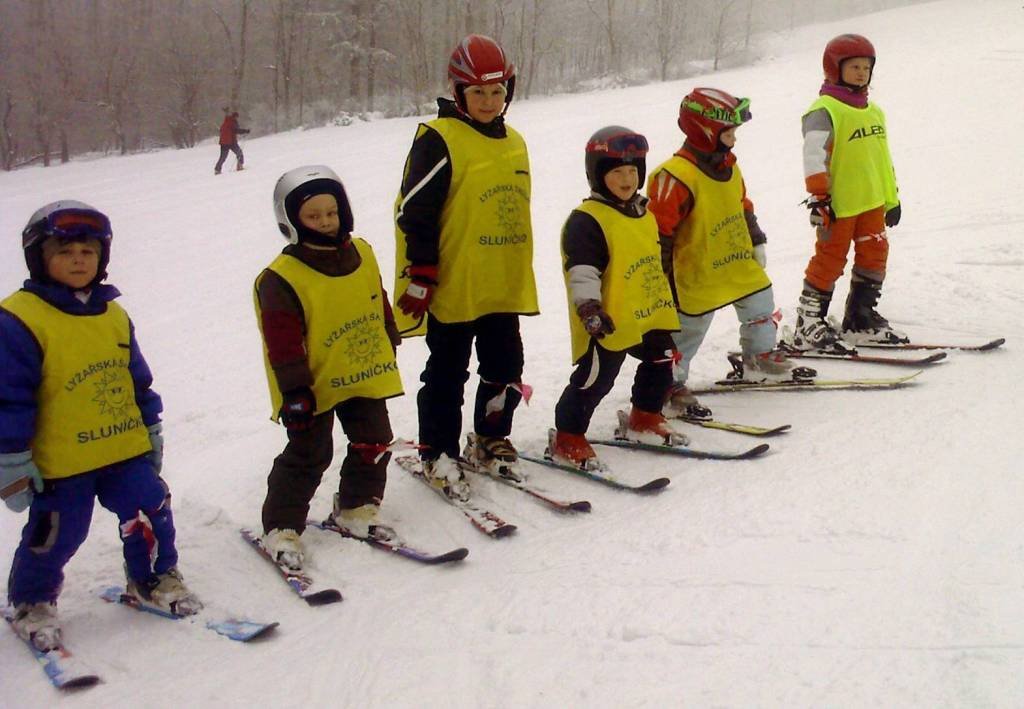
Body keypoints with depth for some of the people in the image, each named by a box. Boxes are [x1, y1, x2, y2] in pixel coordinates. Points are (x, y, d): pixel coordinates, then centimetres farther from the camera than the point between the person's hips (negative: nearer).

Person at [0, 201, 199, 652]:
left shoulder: (114, 315, 7)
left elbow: (138, 380, 17)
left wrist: (151, 430, 20)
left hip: (126, 449, 5)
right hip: (59, 461, -5)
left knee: (150, 515, 7)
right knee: (55, 537, 6)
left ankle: (155, 580, 30)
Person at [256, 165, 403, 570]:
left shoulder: (361, 255, 1)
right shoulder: (281, 279, -18)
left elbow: (380, 305, 14)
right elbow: (283, 342, -19)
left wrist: (388, 350, 19)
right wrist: (295, 390, -21)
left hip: (365, 375, 6)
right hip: (314, 386, -6)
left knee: (373, 444, 12)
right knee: (308, 456, -1)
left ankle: (357, 510, 30)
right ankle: (282, 530, 10)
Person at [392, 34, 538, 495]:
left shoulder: (513, 143, 12)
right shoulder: (440, 140, -11)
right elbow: (415, 211, -13)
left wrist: (521, 275, 22)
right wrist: (421, 275, -15)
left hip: (504, 287, 7)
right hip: (453, 287, -6)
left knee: (505, 368, 14)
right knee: (447, 375, 4)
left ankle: (491, 439, 31)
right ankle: (437, 453, 17)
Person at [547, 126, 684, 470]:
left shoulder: (643, 213, 14)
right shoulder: (586, 220, -16)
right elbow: (582, 270, -24)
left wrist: (667, 299, 30)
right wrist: (589, 308, -34)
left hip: (650, 315, 9)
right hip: (608, 322, -9)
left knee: (661, 363, 19)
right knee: (594, 379, -6)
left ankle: (643, 420, 38)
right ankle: (568, 439, 6)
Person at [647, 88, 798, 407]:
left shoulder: (729, 167, 6)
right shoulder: (677, 176, -23)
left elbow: (743, 208, 21)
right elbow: (658, 231, -21)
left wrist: (756, 243, 22)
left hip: (738, 264, 8)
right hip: (697, 275, -8)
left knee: (760, 303, 19)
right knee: (687, 330, -1)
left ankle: (759, 357, 41)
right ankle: (670, 385, 14)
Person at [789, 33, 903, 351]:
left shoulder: (874, 111, 16)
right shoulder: (824, 110, -10)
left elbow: (883, 158, 24)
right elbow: (813, 154, -21)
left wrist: (892, 198, 24)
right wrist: (818, 197, -28)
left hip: (871, 202, 8)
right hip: (837, 204, -8)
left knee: (875, 256, 10)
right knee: (829, 261, -5)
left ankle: (860, 320, 23)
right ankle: (808, 325, 4)